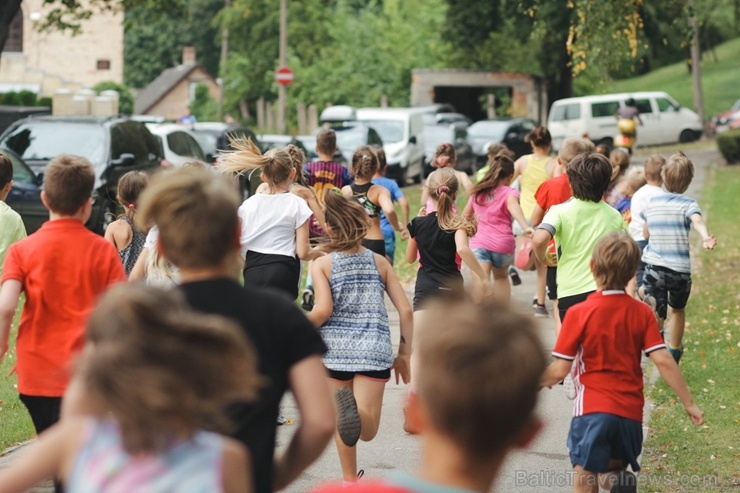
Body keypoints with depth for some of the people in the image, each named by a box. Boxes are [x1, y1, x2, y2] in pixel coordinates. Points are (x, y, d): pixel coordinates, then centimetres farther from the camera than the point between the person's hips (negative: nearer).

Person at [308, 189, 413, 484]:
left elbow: (323, 310, -12)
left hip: (335, 349, 0)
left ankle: (350, 480, 19)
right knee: (367, 431, -8)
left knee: (342, 425, 19)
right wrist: (404, 354, 16)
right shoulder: (379, 262, 11)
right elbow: (406, 311, 7)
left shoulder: (322, 264, 3)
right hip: (374, 351, 0)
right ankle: (354, 409, -40)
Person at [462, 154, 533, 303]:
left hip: (479, 243, 1)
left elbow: (465, 216, 26)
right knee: (501, 277, 26)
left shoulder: (478, 192, 13)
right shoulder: (509, 193, -1)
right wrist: (526, 227, -40)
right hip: (503, 244, -1)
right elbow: (514, 207, -24)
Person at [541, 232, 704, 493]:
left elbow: (559, 370, -8)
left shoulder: (579, 314, -9)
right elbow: (663, 361, -5)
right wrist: (689, 404, 2)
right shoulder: (642, 312, 0)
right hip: (631, 413, 4)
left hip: (592, 412, -4)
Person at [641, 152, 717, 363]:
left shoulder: (652, 203, 6)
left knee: (656, 314, -4)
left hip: (654, 266, 1)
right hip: (680, 269, -1)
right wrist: (705, 236, -48)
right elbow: (697, 220, -30)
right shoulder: (687, 204, -7)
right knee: (678, 309, 25)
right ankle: (673, 353, 41)